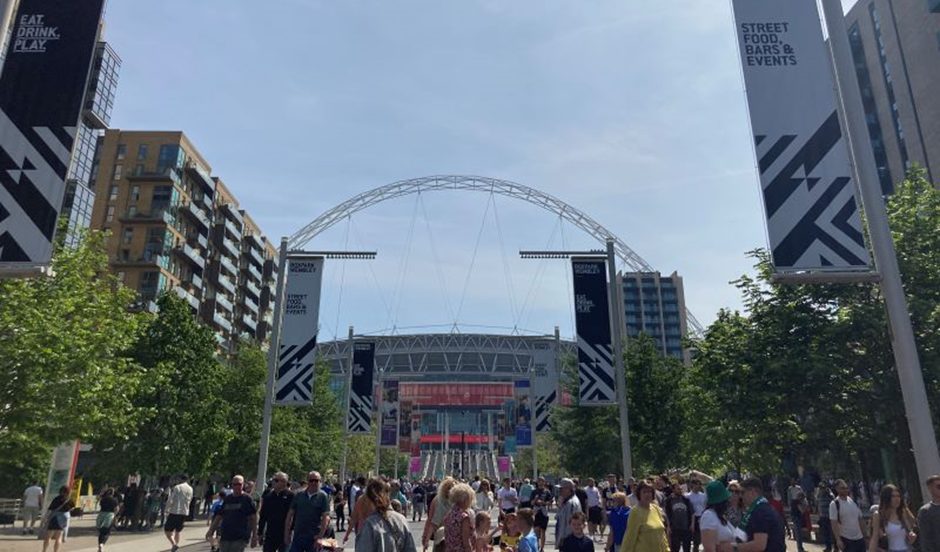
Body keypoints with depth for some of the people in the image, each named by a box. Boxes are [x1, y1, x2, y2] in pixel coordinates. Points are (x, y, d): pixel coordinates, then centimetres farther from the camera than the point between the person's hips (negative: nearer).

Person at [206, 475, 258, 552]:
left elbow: (253, 519, -2)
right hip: (225, 537, 5)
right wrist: (211, 530, 7)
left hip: (240, 538, -5)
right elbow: (219, 516, 18)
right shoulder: (227, 499, 13)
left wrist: (254, 536, -6)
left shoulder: (247, 499, -1)